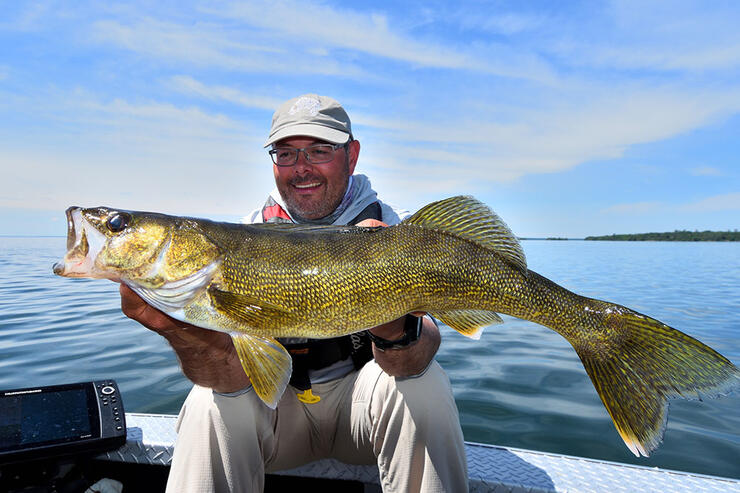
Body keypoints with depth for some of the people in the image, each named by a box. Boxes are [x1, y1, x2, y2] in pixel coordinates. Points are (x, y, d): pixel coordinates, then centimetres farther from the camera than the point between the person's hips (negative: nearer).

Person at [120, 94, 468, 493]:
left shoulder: (390, 231, -12)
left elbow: (414, 361, -24)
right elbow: (234, 374, -20)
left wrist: (397, 333, -48)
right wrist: (183, 332, -41)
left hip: (357, 398, 0)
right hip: (273, 400, 1)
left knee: (421, 383, -27)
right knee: (210, 405, -25)